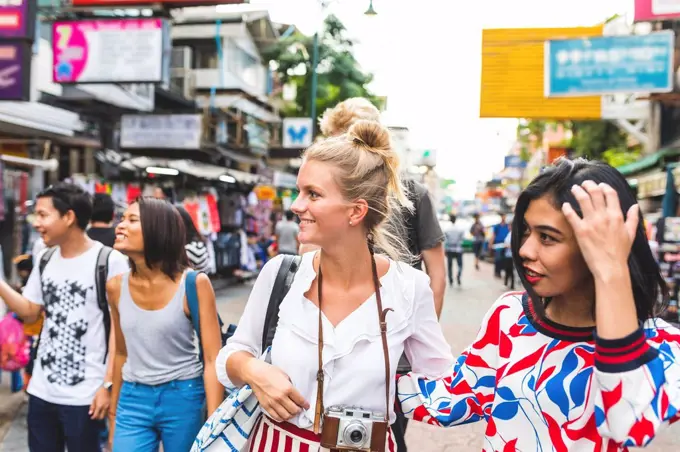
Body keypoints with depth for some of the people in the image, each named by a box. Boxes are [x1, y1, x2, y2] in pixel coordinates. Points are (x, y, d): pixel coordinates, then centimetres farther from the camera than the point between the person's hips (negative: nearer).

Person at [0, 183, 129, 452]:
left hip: (84, 395, -6)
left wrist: (108, 384, -14)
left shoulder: (109, 261, -12)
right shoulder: (45, 261, 9)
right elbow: (30, 313, 15)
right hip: (41, 390, 6)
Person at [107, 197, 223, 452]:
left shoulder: (194, 284, -13)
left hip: (184, 399, -3)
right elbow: (122, 353, 12)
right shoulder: (116, 287, 0)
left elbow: (212, 360, -13)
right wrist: (113, 410, 18)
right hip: (133, 400, 3)